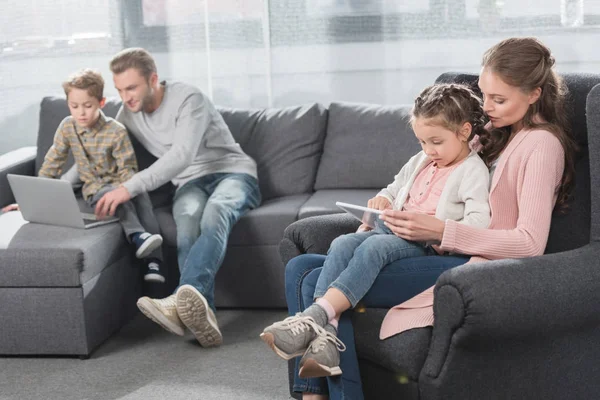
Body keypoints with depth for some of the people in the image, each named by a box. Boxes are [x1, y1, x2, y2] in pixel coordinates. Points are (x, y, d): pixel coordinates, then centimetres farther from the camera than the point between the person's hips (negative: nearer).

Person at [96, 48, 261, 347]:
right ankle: (201, 312, -58)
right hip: (191, 183, 4)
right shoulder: (129, 114, 9)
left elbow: (181, 156, -28)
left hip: (233, 173, -4)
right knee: (188, 218, -36)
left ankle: (185, 298, -68)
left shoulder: (189, 99, -14)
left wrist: (129, 188, -38)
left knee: (215, 213, -41)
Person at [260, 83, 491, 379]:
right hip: (393, 230, 7)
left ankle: (315, 316, -45)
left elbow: (479, 223, -17)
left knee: (374, 246, -35)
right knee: (343, 243, -22)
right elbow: (393, 190, 35)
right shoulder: (420, 162, 22)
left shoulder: (473, 171, -2)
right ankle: (326, 336, -37)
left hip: (426, 245, -7)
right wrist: (382, 201, 10)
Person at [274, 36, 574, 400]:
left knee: (321, 283, -23)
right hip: (445, 254, 10)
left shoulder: (542, 144, -6)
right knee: (300, 269, -4)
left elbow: (531, 243, -15)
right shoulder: (501, 133, 21)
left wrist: (439, 231, -22)